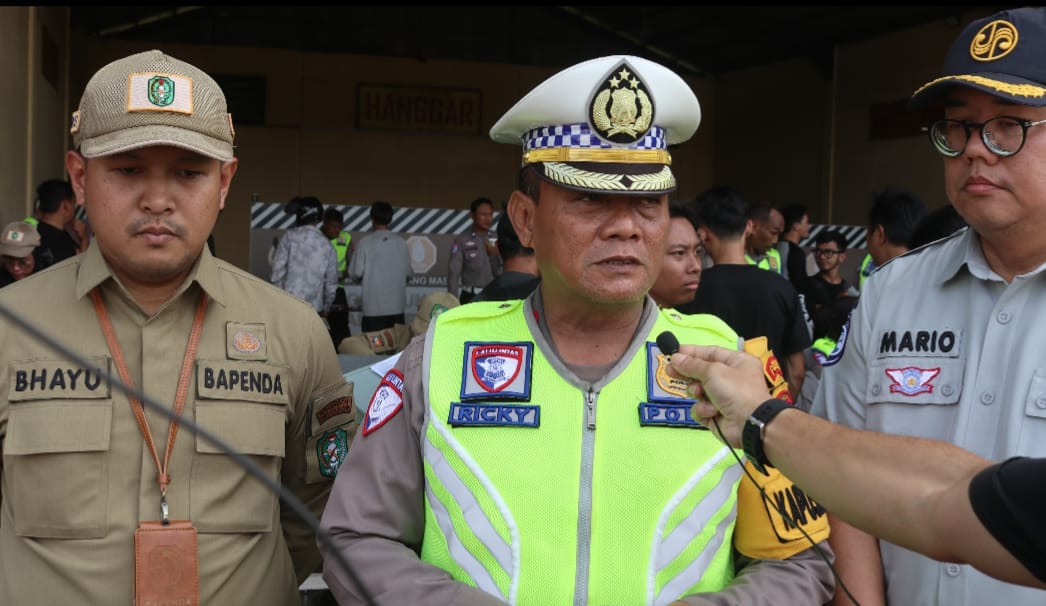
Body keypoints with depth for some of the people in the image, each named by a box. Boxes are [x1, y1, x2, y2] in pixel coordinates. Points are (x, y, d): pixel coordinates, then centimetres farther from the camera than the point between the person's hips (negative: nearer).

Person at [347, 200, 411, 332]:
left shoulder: (365, 242, -5)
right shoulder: (401, 243, 2)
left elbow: (356, 273, -5)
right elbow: (408, 273, 6)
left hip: (373, 308, -2)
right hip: (397, 306, 2)